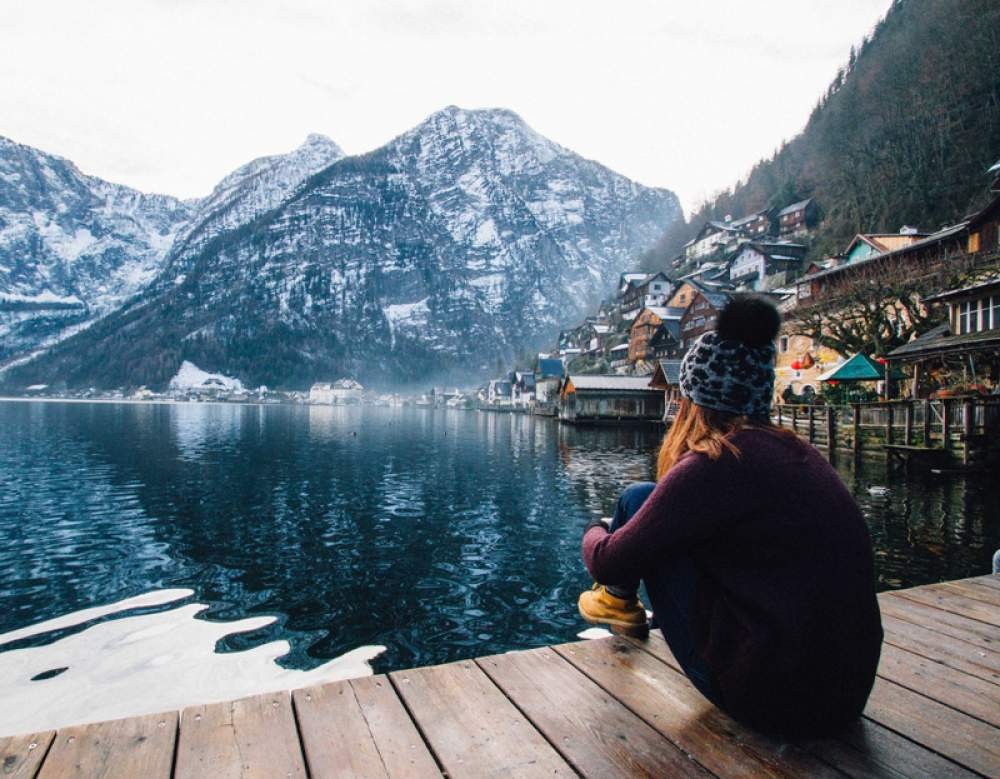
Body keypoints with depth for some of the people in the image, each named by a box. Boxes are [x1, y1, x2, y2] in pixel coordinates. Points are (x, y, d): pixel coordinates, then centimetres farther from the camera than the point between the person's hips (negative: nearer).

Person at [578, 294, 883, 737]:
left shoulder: (714, 464, -18)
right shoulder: (797, 452, 5)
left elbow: (610, 563, -11)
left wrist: (595, 533, 12)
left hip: (772, 697, -8)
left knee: (639, 500, 0)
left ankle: (618, 601, 27)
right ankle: (624, 610, 41)